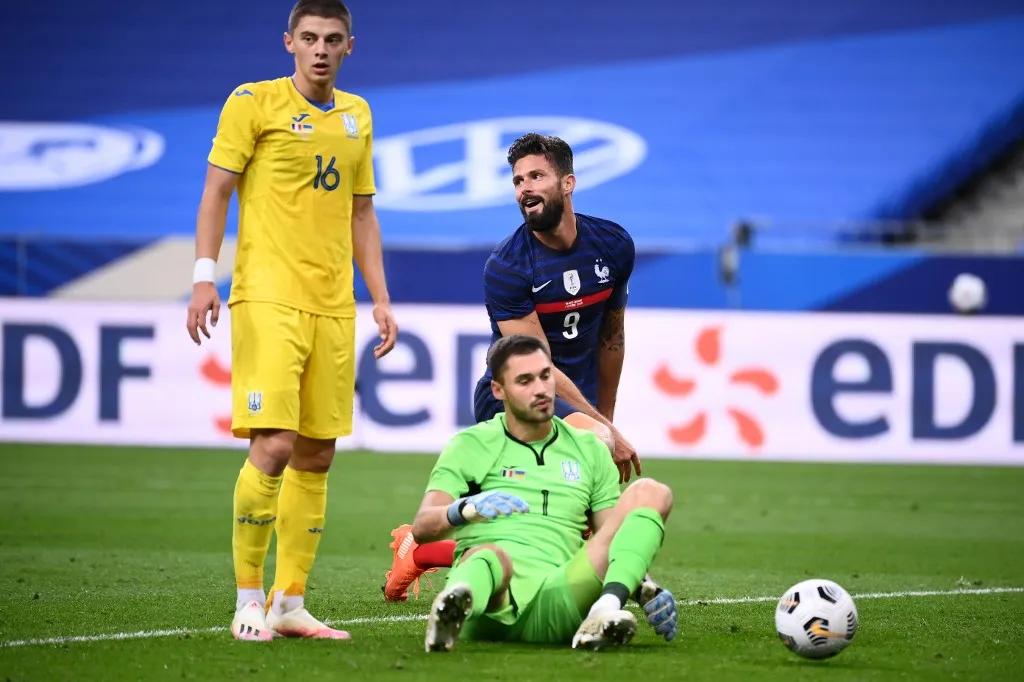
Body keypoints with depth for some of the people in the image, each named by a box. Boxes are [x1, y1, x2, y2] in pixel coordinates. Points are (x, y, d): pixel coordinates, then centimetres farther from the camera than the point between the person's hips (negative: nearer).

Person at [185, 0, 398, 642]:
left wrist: (380, 298, 15)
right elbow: (217, 190, -2)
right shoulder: (254, 102, 0)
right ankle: (248, 601, -4)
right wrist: (204, 275, -13)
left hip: (333, 305, 5)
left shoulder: (357, 115, 15)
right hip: (266, 296, -5)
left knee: (317, 455, 4)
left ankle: (290, 604, 10)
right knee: (273, 445, -14)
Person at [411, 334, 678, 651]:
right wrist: (466, 509, -22)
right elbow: (422, 528, 2)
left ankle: (605, 610, -38)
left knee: (650, 493, -12)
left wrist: (647, 586, 1)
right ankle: (453, 607, -79)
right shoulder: (470, 445, 15)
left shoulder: (590, 450, 25)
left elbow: (612, 539, 24)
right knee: (489, 556, -41)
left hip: (558, 603, 3)